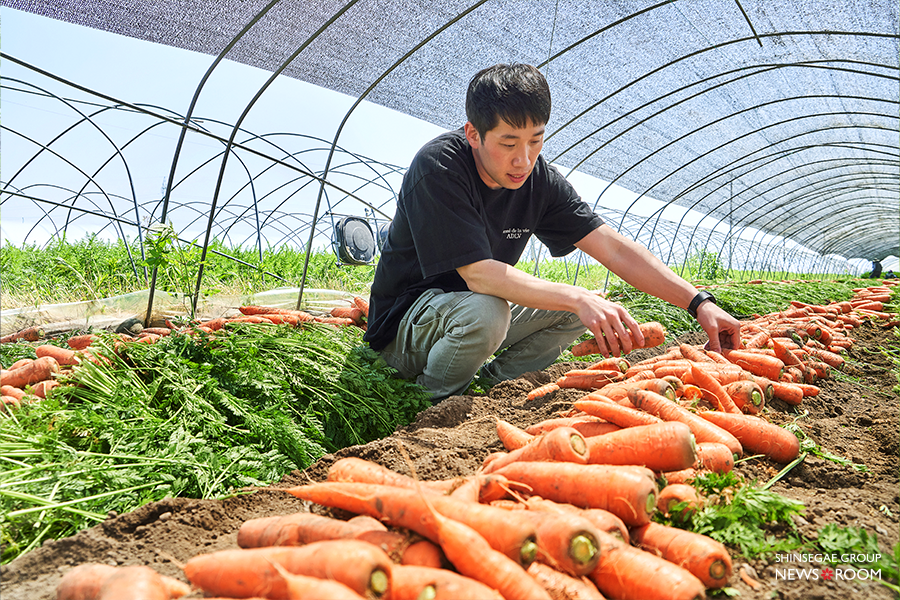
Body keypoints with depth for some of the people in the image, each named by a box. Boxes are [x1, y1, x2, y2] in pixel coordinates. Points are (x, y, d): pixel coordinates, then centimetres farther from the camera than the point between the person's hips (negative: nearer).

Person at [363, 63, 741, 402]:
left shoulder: (540, 179, -8)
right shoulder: (438, 167, -26)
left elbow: (614, 249, -11)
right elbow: (478, 274, -34)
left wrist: (699, 302, -19)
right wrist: (578, 298, -42)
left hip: (480, 311, 6)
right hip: (404, 325, -6)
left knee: (586, 307, -7)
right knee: (484, 311, -37)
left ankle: (492, 382, 1)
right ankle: (433, 407, -10)